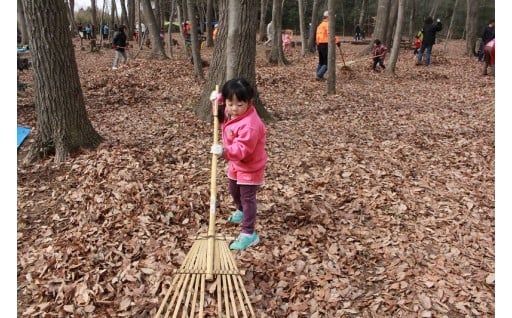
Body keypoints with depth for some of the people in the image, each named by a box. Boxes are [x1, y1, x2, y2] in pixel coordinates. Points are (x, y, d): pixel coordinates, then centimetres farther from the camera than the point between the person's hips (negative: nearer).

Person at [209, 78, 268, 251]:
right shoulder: (230, 113, -7)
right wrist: (217, 102, -3)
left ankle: (249, 234, 3)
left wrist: (224, 151, -56)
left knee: (247, 197, -4)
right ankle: (241, 212, 57)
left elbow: (242, 149, -40)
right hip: (236, 163, 10)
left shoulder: (249, 125, -36)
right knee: (234, 191, 29)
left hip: (250, 166, -10)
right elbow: (220, 114, 16)